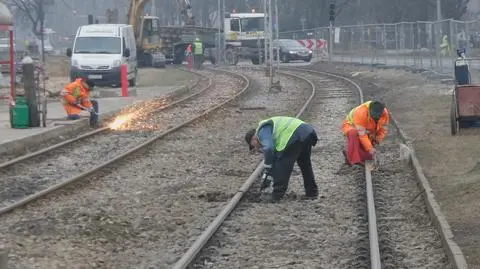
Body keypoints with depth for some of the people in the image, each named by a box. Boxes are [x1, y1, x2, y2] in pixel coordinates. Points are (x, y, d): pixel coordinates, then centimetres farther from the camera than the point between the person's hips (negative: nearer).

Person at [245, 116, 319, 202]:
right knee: (305, 163, 25)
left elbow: (268, 149, -11)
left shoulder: (262, 131, 6)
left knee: (282, 165, 2)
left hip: (296, 135, -9)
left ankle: (276, 195, 4)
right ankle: (312, 192, 33)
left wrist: (266, 173, -6)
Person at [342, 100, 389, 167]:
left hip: (368, 131, 6)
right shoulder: (361, 113, -40)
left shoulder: (385, 113, -22)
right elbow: (362, 134, -39)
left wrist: (377, 140, -17)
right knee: (354, 134, -42)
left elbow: (383, 129, -6)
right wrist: (370, 148, -39)